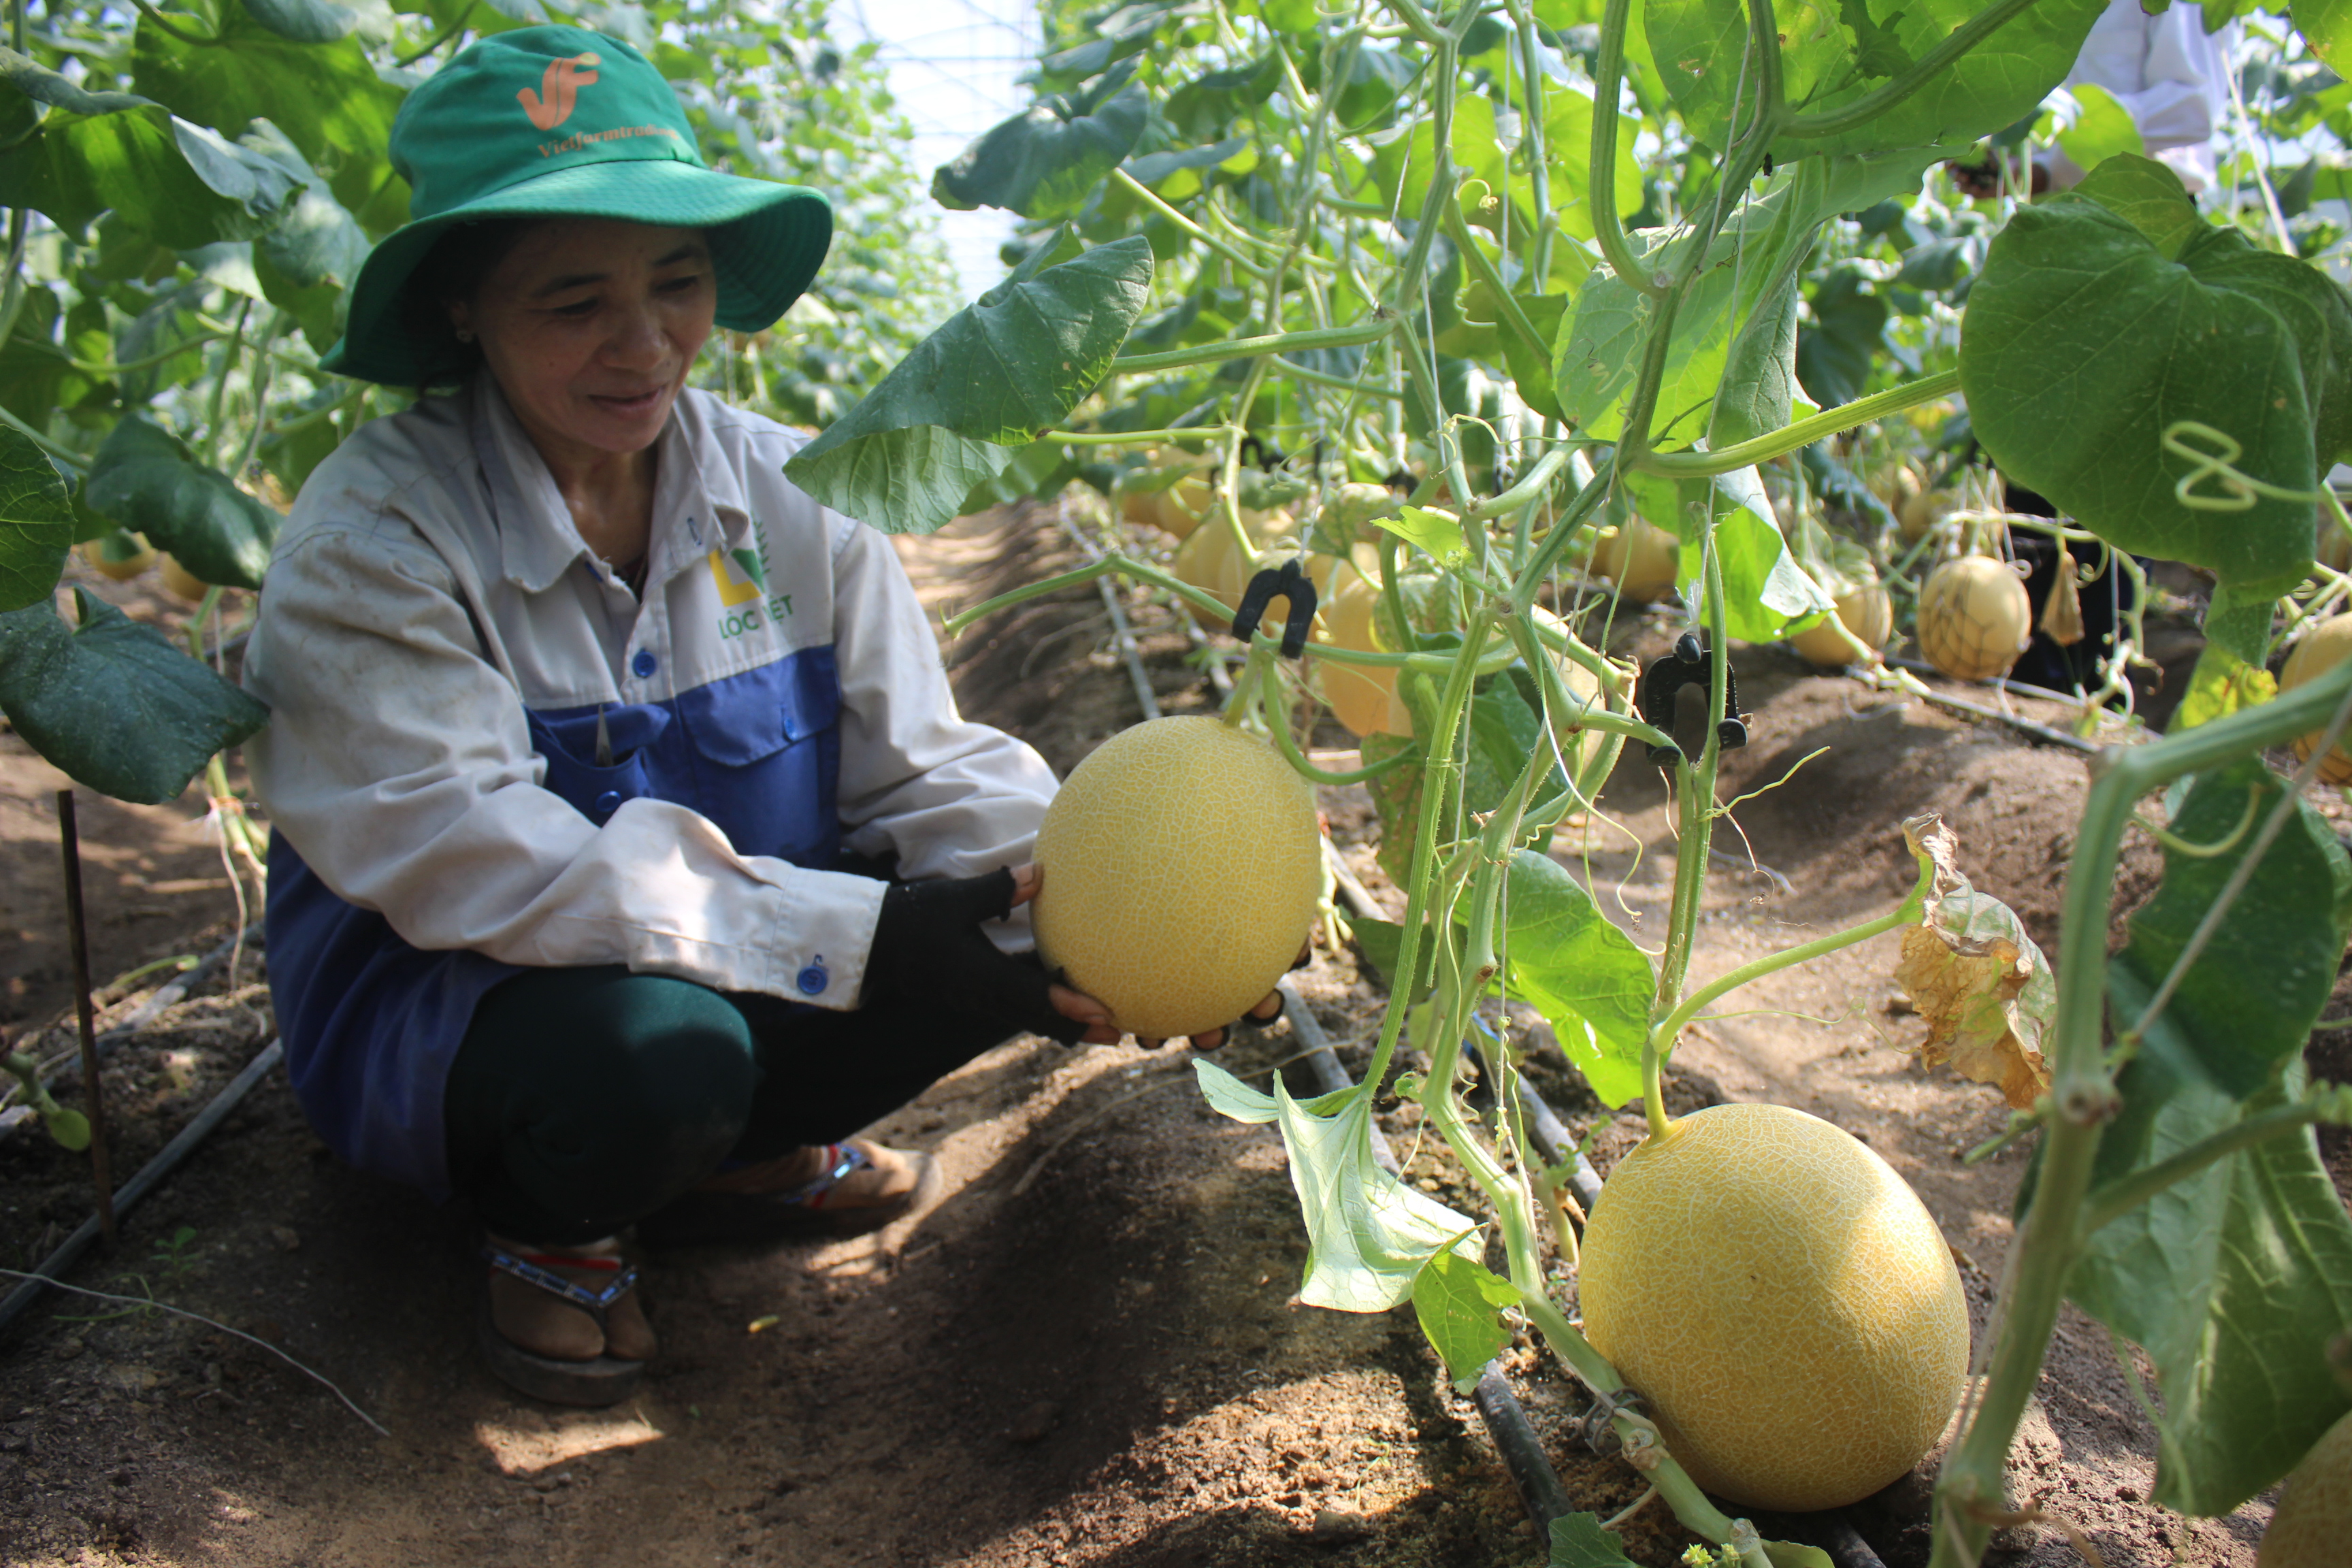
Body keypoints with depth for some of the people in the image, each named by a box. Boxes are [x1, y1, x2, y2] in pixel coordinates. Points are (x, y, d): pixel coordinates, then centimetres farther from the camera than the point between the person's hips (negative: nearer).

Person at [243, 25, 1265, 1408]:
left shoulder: (787, 493, -6)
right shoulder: (374, 540, -20)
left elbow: (920, 766, -9)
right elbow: (480, 865, -30)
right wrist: (862, 933, -36)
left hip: (736, 971, 5)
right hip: (436, 1008, -4)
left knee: (1019, 933, -17)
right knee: (653, 1041, -38)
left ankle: (736, 1156, 6)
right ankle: (552, 1223, -1)